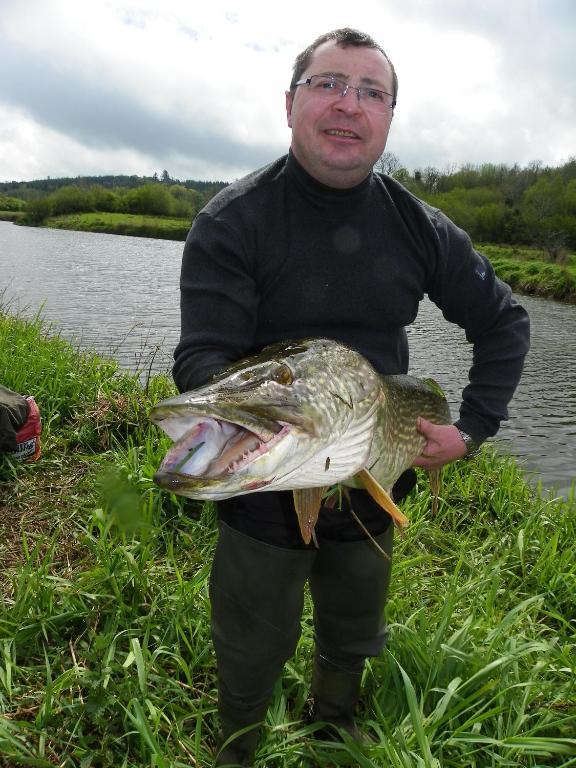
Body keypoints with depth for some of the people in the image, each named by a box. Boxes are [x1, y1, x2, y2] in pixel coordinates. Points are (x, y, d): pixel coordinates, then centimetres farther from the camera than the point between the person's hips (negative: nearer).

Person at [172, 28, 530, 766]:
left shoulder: (419, 227, -4)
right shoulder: (232, 220, -15)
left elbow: (505, 322, 7)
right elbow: (200, 360, -22)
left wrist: (472, 427, -3)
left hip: (373, 491, 4)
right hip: (263, 495, -3)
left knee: (352, 644, 27)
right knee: (250, 664, 16)